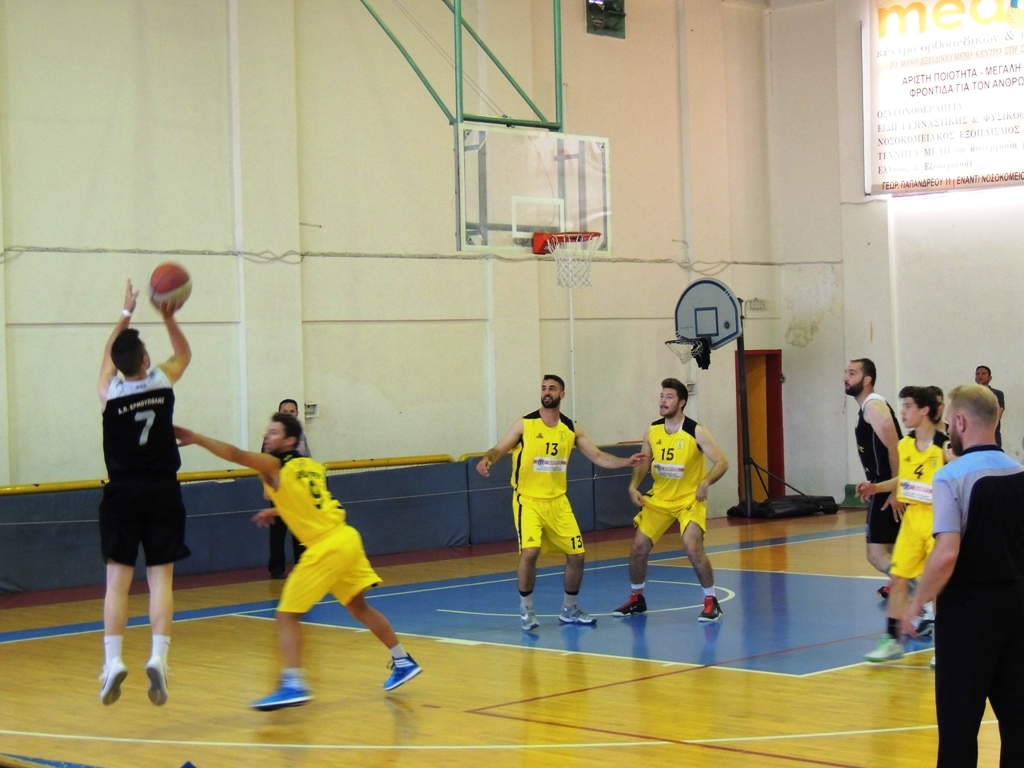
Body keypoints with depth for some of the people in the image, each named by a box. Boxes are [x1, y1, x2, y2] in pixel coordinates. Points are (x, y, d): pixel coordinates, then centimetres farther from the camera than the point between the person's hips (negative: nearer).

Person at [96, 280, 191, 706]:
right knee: (160, 577, 0)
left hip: (122, 494, 0)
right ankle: (158, 657, -11)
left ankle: (113, 660, -6)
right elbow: (184, 353, 20)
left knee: (117, 579, 2)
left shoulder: (109, 392, -2)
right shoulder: (162, 381, -3)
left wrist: (126, 313, 26)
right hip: (162, 491, 0)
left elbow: (108, 357, 21)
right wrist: (169, 317, 14)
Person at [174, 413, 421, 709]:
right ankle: (403, 661, 32)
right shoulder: (311, 466, 15)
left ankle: (294, 683, -17)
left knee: (287, 616, -5)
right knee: (359, 607, 23)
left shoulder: (274, 466, -6)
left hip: (326, 548, -8)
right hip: (346, 539, 8)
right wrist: (276, 511, 34)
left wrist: (196, 438, -19)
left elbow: (236, 455, -18)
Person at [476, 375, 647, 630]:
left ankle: (569, 609, 24)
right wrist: (487, 460, -31)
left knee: (577, 555, 4)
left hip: (558, 502, 4)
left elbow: (599, 457, 8)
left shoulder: (571, 429, 4)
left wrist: (627, 462, -6)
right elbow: (499, 449, -8)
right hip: (528, 501, -4)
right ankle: (526, 609, -1)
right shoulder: (525, 425, -6)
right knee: (529, 552, -21)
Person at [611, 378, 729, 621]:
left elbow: (722, 462, -17)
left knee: (693, 548, -22)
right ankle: (636, 599, 25)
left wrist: (706, 482, -34)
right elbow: (643, 462, 11)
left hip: (689, 500, -5)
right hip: (659, 499, 5)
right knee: (638, 548, 3)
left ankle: (711, 602, -5)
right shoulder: (652, 431, -2)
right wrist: (633, 486, -6)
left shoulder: (696, 432, -16)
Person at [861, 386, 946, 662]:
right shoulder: (905, 446, 5)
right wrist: (877, 487, 7)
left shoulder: (945, 447, -15)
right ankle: (892, 640, 15)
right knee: (898, 578, 7)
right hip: (912, 518, 6)